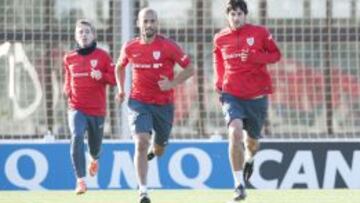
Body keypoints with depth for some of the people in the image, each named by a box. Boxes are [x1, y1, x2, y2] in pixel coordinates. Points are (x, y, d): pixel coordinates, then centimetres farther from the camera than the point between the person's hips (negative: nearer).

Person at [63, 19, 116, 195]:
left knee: (95, 146, 13)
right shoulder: (69, 59, 5)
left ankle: (94, 159, 54)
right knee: (77, 137, -25)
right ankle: (80, 180, -26)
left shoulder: (102, 56, -2)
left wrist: (102, 76, -21)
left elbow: (115, 78, -2)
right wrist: (67, 89, 2)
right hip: (76, 108, 0)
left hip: (97, 109, 0)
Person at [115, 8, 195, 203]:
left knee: (159, 150, 15)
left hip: (163, 104, 0)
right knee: (141, 143, -20)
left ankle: (153, 149, 55)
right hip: (139, 102, 0)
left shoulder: (168, 46, -9)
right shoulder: (130, 48, -1)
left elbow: (189, 69, -5)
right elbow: (120, 67, 20)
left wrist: (172, 84, -17)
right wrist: (121, 89, 9)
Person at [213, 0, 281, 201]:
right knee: (235, 132, -24)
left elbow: (276, 55, 0)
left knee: (252, 140, 13)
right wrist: (219, 82, 8)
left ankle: (249, 159, 54)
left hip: (257, 96, 0)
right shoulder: (220, 39, 2)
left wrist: (254, 57, -17)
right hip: (231, 94, 0)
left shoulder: (260, 32, -4)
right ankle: (239, 186, -20)